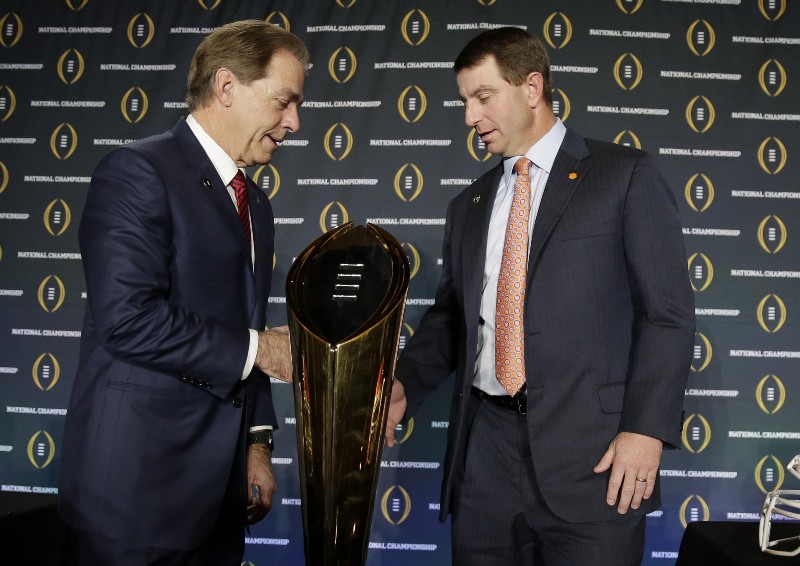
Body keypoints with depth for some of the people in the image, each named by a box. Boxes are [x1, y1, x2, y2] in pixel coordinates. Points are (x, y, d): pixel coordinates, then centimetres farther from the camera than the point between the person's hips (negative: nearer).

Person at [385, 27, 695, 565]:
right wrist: (404, 384, 1)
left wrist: (647, 427, -13)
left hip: (592, 451, -4)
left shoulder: (625, 175, 1)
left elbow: (668, 310, -4)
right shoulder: (470, 206, 17)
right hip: (486, 446, 5)